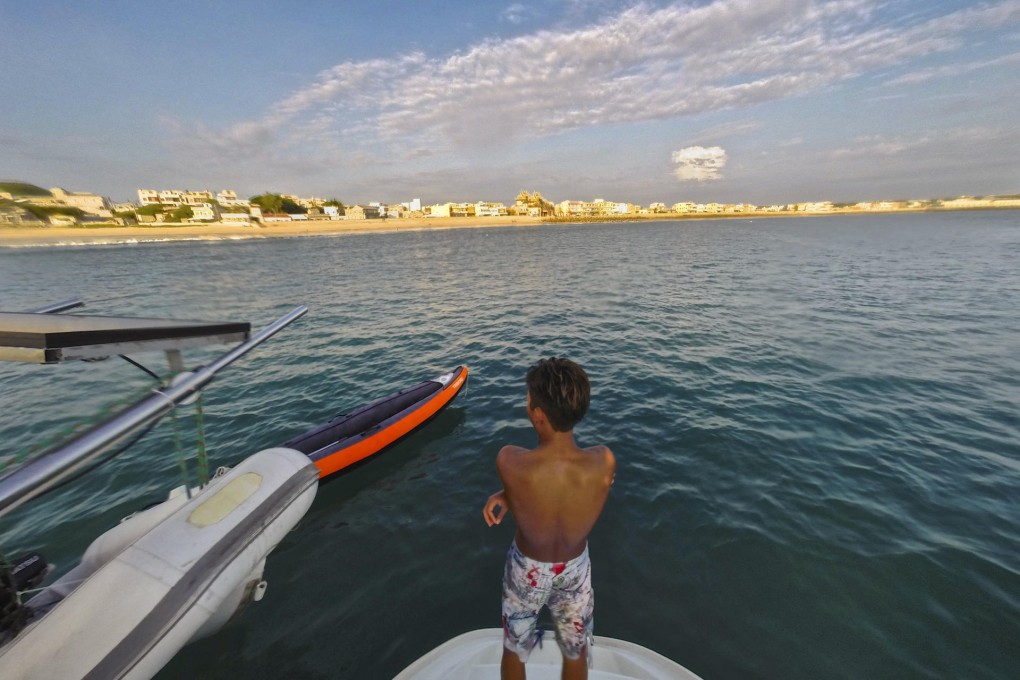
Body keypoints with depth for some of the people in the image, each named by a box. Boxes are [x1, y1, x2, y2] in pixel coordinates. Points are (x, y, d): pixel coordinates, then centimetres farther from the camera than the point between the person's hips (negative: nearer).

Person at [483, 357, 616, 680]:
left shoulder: (509, 461, -37)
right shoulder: (604, 462, -31)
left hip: (527, 571, -1)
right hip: (575, 570, 1)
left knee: (514, 650, 31)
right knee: (575, 654, 32)